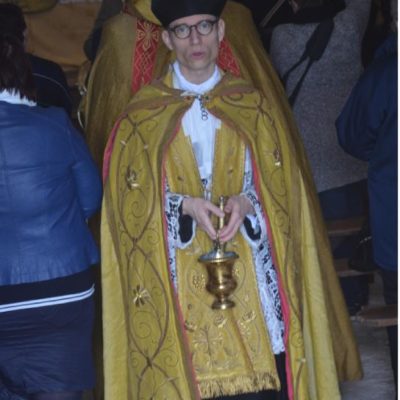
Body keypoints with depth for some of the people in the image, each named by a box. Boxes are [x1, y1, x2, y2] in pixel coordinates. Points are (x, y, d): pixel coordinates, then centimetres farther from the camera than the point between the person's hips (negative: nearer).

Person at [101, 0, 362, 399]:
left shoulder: (254, 108, 8)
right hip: (184, 285, -1)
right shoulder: (143, 117, 4)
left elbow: (284, 190, 7)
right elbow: (132, 203, 1)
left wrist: (247, 202, -14)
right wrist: (185, 205, -16)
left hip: (253, 276, 1)